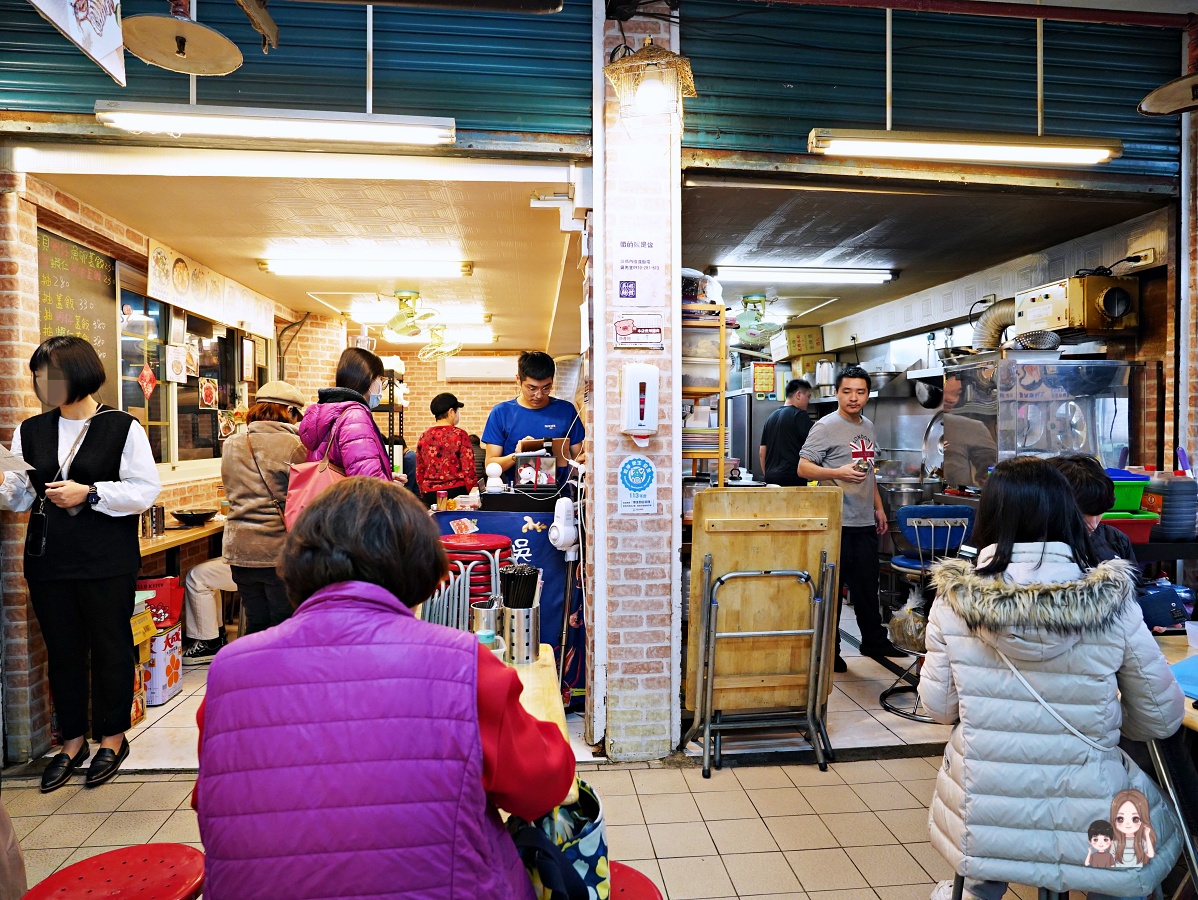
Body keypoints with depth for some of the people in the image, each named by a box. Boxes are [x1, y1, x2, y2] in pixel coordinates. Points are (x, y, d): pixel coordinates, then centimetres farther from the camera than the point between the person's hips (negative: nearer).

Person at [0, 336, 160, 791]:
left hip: (107, 562, -5)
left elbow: (146, 490, -9)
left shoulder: (122, 427, -6)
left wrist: (89, 493, -17)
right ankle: (73, 739, 29)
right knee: (62, 650, 13)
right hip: (49, 561, 5)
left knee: (110, 646, 7)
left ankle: (113, 736, 24)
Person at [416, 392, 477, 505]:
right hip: (456, 491, -4)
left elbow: (419, 472, 11)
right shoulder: (460, 435, -6)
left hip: (430, 494, 4)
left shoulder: (423, 437, 7)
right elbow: (468, 469, -8)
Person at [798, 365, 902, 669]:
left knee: (868, 586, 16)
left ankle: (873, 641, 32)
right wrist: (839, 473, -26)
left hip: (865, 522, 7)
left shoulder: (867, 427, 15)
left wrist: (879, 507, 21)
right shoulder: (825, 427, -9)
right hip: (837, 522, -7)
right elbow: (803, 468, -13)